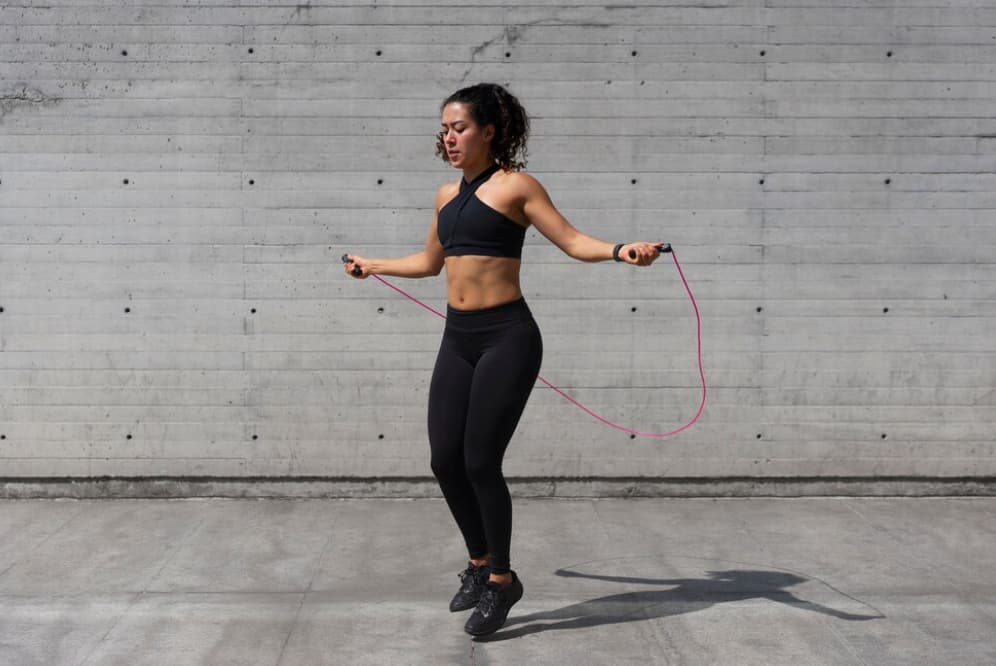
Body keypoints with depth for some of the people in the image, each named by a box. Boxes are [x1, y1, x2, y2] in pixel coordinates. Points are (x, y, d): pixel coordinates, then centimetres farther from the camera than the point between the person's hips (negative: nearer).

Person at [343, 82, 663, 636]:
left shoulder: (515, 185, -4)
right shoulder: (446, 195, 15)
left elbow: (573, 242, -9)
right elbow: (430, 262, 29)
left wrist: (621, 251, -27)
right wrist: (373, 266, 40)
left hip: (507, 337, -6)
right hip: (458, 339, 7)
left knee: (480, 462, -6)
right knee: (445, 460, 5)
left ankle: (502, 580, 15)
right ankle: (480, 564, 28)